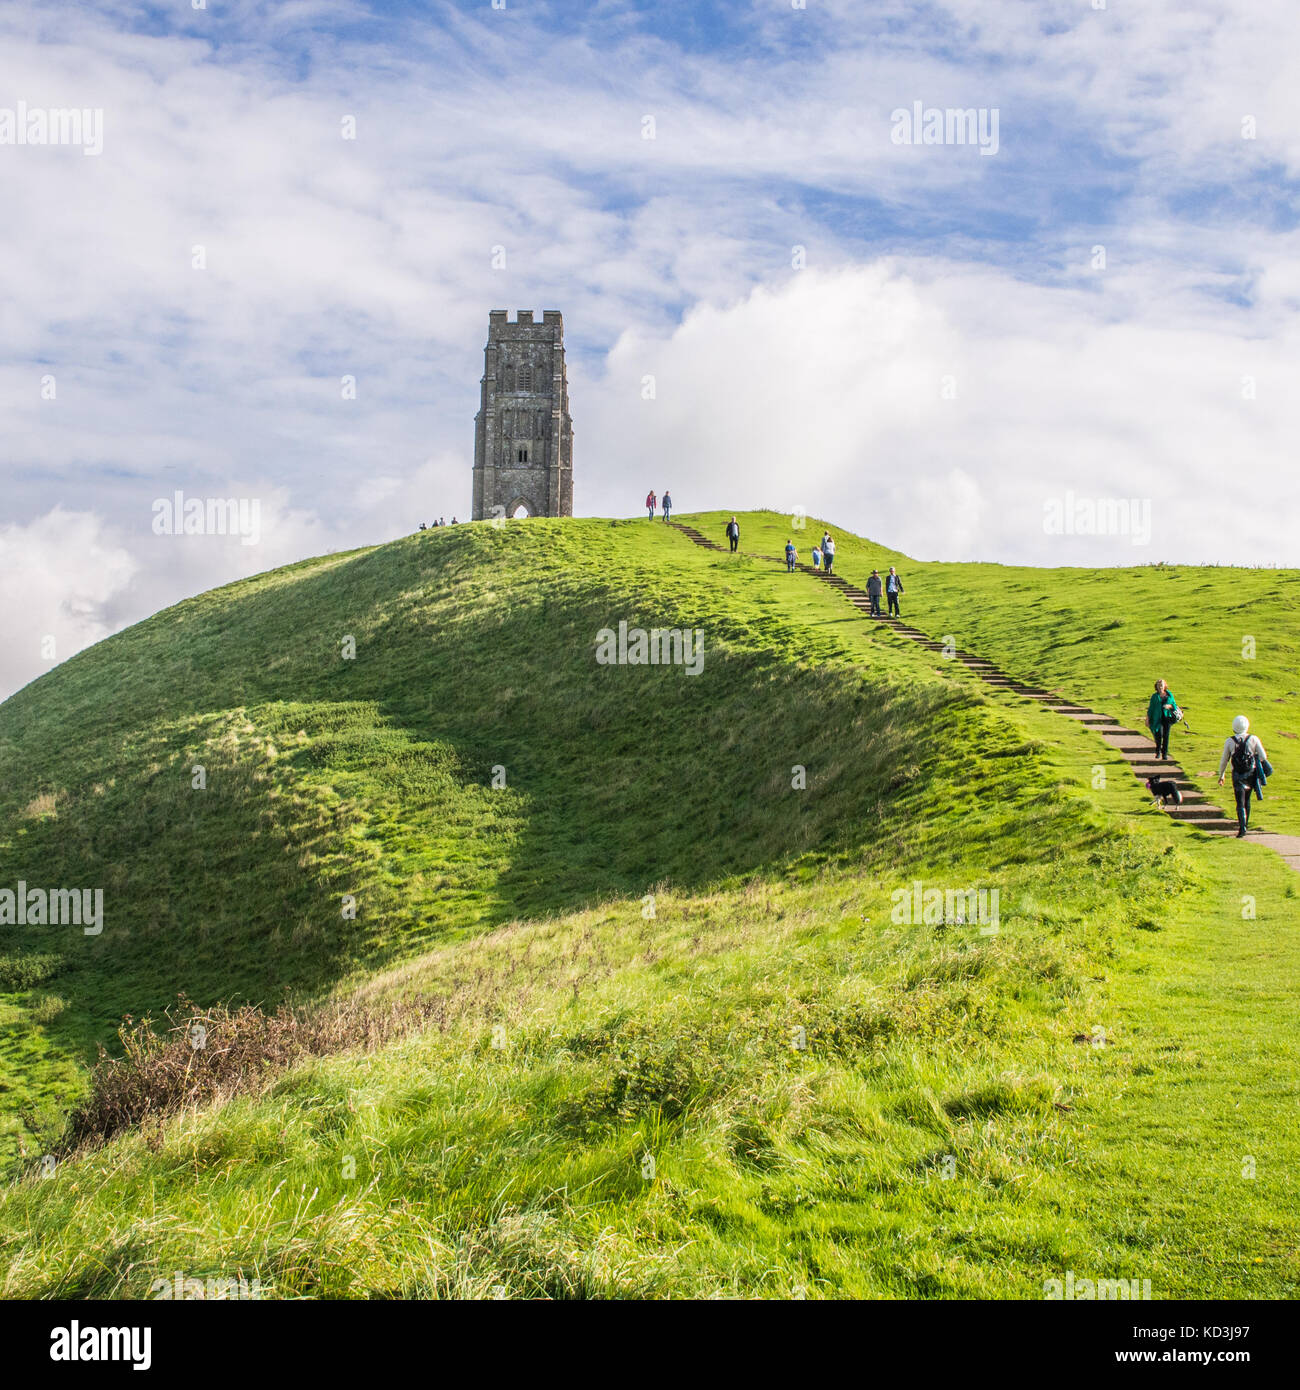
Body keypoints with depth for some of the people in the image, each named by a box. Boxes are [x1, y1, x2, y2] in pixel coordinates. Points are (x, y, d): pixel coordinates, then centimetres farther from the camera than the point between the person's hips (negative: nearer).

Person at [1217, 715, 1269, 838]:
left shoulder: (1229, 741, -4)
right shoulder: (1253, 739, -3)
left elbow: (1224, 760, 2)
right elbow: (1263, 757, -6)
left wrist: (1221, 775, 14)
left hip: (1238, 775, -2)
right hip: (1251, 773, 2)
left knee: (1240, 802, -3)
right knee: (1247, 800, 19)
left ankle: (1242, 827, -18)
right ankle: (1245, 823, 28)